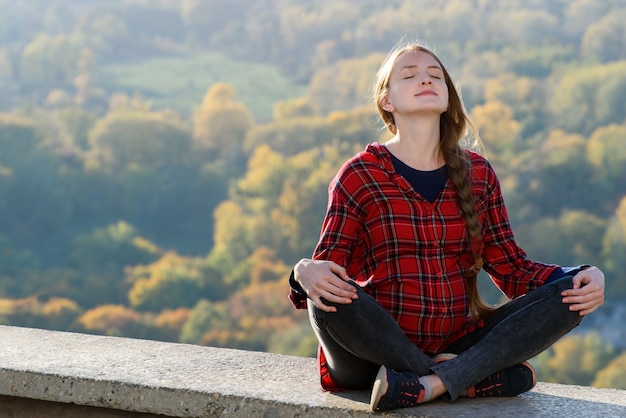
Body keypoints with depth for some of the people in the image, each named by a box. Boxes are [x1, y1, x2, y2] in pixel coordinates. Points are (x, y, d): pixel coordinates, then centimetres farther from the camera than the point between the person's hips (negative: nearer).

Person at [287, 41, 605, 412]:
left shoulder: (477, 173, 9)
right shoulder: (360, 176, -2)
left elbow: (511, 267, 10)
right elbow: (327, 268, -5)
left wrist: (583, 279, -8)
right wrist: (307, 274, -31)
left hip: (458, 346, 4)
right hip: (376, 353, -3)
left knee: (568, 292, -14)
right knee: (331, 296, -34)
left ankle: (435, 384, -29)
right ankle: (479, 378, -22)